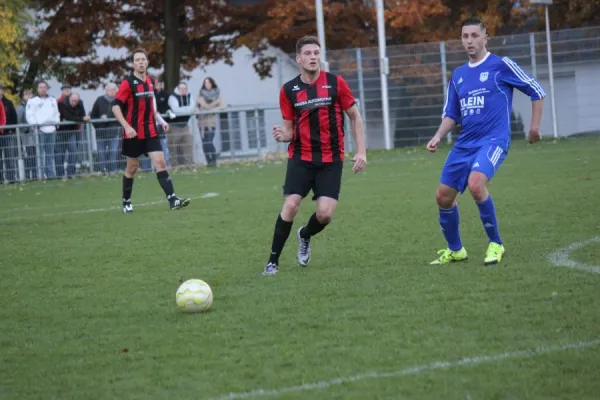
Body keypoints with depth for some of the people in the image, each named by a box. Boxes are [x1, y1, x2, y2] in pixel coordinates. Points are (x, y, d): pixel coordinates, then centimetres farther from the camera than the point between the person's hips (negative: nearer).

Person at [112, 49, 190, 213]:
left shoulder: (150, 82, 10)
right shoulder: (127, 83, -9)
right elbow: (115, 107, -14)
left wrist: (161, 120, 13)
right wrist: (127, 127, -23)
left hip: (150, 132, 5)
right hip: (133, 133, -5)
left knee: (160, 163, -7)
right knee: (132, 167, 5)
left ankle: (172, 199, -16)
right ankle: (126, 202, 21)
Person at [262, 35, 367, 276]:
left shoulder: (335, 83, -3)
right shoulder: (288, 90, 1)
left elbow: (355, 116, 5)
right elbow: (289, 128, 9)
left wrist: (361, 151, -2)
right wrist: (282, 135, -16)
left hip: (331, 159, 0)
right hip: (300, 157, 1)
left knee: (325, 213, -11)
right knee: (290, 206, -15)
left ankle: (305, 236, 25)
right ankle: (273, 261, -2)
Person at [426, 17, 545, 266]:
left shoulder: (501, 65, -4)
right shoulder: (458, 75, 14)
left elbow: (536, 91, 1)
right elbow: (451, 114, 19)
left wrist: (535, 126, -2)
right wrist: (438, 136, 3)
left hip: (493, 140, -7)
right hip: (465, 143, 7)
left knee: (475, 184, -30)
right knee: (443, 196, 5)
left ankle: (496, 244, -13)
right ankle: (455, 250, 26)